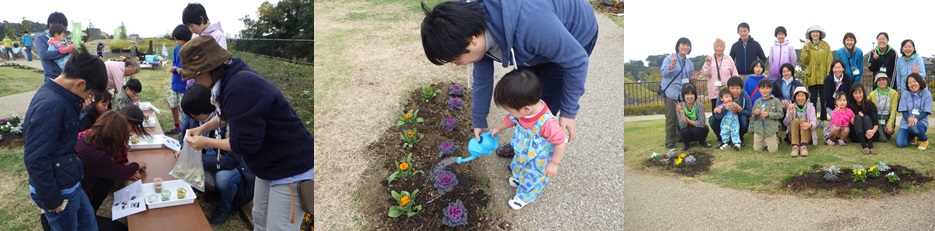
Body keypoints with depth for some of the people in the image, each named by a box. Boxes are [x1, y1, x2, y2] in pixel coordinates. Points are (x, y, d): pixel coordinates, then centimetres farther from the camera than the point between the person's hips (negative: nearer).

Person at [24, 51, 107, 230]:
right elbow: (36, 159, -28)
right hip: (58, 189, -9)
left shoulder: (62, 96, 3)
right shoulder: (49, 105, -28)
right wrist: (51, 200, -21)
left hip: (69, 182, 9)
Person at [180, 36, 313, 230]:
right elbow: (228, 115, 24)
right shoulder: (232, 77, 3)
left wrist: (206, 142, -10)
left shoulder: (240, 88, -29)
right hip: (271, 164, 11)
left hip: (292, 170, -11)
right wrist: (202, 128, 11)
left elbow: (245, 144, -24)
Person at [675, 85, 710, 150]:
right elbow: (683, 125, -24)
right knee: (684, 131, -30)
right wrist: (682, 113, -37)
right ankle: (686, 144, 3)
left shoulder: (699, 105, -21)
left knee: (696, 130, -32)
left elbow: (701, 123, -25)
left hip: (698, 128, -1)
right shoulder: (680, 106, -19)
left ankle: (702, 142, 3)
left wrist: (688, 120, -22)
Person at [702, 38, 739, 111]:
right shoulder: (709, 60, 8)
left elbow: (735, 74, 8)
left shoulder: (729, 59, 6)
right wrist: (707, 65, -15)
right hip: (714, 92, 1)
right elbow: (705, 74, -1)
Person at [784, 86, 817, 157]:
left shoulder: (810, 107, 4)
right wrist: (790, 114, -30)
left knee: (803, 119, -24)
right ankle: (795, 146, -39)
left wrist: (809, 124, -35)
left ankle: (804, 146, -40)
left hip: (807, 135, 0)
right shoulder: (791, 107, 4)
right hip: (794, 135, 0)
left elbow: (814, 122, -10)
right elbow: (785, 123, -9)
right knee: (795, 120, -25)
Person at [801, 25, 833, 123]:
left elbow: (829, 61, 1)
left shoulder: (826, 45, 4)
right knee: (813, 99, 4)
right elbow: (804, 61, 0)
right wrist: (806, 49, -10)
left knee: (824, 100, 3)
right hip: (812, 77, 1)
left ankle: (823, 120, 10)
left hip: (823, 77, -1)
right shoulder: (807, 45, 9)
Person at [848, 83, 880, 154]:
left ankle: (870, 145, -45)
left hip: (869, 134, 0)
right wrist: (851, 120, -25)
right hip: (855, 136, 0)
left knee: (866, 117, -23)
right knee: (858, 117, -23)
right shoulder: (849, 106, -3)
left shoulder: (870, 104, -5)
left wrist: (873, 130, -35)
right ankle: (863, 145, -43)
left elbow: (876, 123, -14)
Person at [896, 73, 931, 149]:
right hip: (906, 122, 2)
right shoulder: (905, 94, 0)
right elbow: (904, 111, -1)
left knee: (913, 127, -41)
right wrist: (908, 119, -23)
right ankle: (912, 136, 19)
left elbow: (926, 112, -6)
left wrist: (916, 119, -25)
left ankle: (924, 140, -5)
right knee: (900, 144, -20)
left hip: (920, 121, -2)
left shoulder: (927, 94, -4)